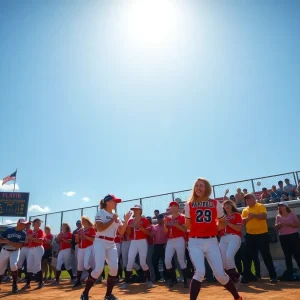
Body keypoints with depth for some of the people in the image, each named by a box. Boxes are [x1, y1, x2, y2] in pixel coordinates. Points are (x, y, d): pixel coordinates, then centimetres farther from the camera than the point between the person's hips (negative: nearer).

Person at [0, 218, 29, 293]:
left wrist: (7, 241, -23)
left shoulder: (23, 234, -10)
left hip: (15, 251, -1)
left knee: (13, 265, -24)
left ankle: (14, 284, -5)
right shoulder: (8, 230, -11)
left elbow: (19, 245, -19)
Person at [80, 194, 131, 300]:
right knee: (99, 268, -15)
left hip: (111, 244, 6)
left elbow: (121, 232, 10)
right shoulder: (100, 213, -4)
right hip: (100, 242, -6)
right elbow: (100, 228, -20)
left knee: (114, 268, -6)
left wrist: (126, 220, -3)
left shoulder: (115, 216, 14)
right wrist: (112, 220, -15)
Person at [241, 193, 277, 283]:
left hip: (262, 234, -4)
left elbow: (264, 216, -18)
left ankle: (273, 275, 14)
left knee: (266, 255, 2)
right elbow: (242, 221, 2)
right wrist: (248, 217, -15)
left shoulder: (261, 206, -2)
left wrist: (253, 215, -25)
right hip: (250, 235, 5)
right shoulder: (245, 210, 11)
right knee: (248, 256, 6)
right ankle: (247, 275, 15)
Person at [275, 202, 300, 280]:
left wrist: (288, 224, -18)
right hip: (283, 238, 3)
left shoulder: (292, 214, 0)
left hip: (293, 236, -3)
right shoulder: (278, 216, 8)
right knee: (287, 256, 8)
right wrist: (280, 224, -14)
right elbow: (276, 227, 6)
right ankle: (290, 274, 14)